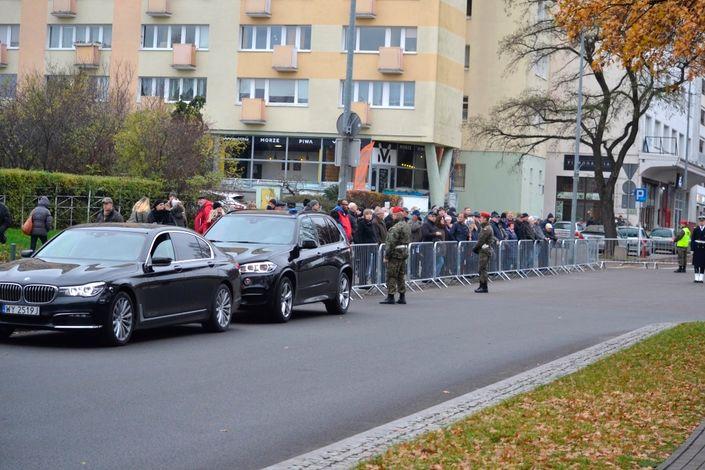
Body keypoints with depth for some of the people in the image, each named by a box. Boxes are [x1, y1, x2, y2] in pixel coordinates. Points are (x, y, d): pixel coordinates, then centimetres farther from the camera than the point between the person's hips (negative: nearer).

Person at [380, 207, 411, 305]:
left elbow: (391, 243, -20)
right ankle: (402, 296, 15)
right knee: (401, 276, 14)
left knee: (391, 276, -3)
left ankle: (390, 296, -3)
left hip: (395, 254, -9)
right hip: (405, 252, 9)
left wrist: (386, 256, -15)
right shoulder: (407, 226, 12)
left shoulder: (396, 227, -18)